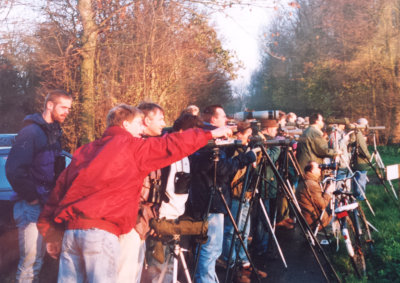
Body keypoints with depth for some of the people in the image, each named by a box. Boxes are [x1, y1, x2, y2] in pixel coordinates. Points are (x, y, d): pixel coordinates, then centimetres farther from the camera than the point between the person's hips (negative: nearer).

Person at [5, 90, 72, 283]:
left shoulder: (53, 132, 13)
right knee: (31, 260, -7)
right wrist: (31, 197, -16)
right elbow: (14, 169, -21)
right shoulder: (31, 131, -13)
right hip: (32, 206, -8)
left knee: (38, 257, 15)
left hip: (46, 204, 8)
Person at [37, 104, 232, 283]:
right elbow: (172, 146, 2)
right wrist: (210, 134, 14)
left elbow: (60, 186, 16)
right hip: (101, 231, -6)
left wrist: (51, 234, 19)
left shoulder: (85, 150, 19)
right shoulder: (133, 147, 3)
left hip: (70, 229, 6)